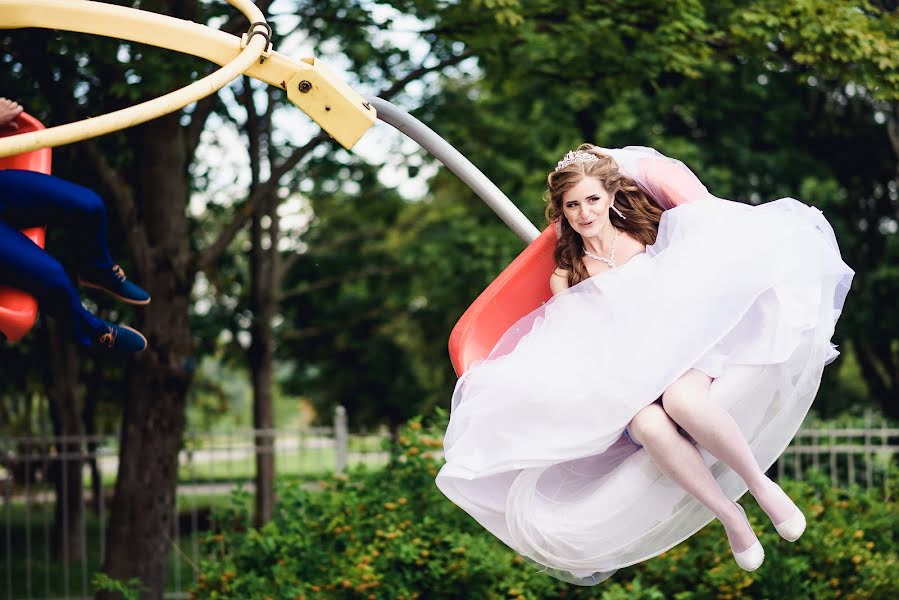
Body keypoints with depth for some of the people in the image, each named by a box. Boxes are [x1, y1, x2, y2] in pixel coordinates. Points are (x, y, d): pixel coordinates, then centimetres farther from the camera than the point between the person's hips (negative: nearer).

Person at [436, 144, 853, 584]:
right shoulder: (566, 276, 16)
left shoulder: (648, 237, 16)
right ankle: (730, 517, -25)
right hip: (624, 375, 0)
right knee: (651, 425, -39)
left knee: (682, 400, -40)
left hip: (678, 343, 0)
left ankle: (761, 486, -23)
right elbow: (577, 342, 8)